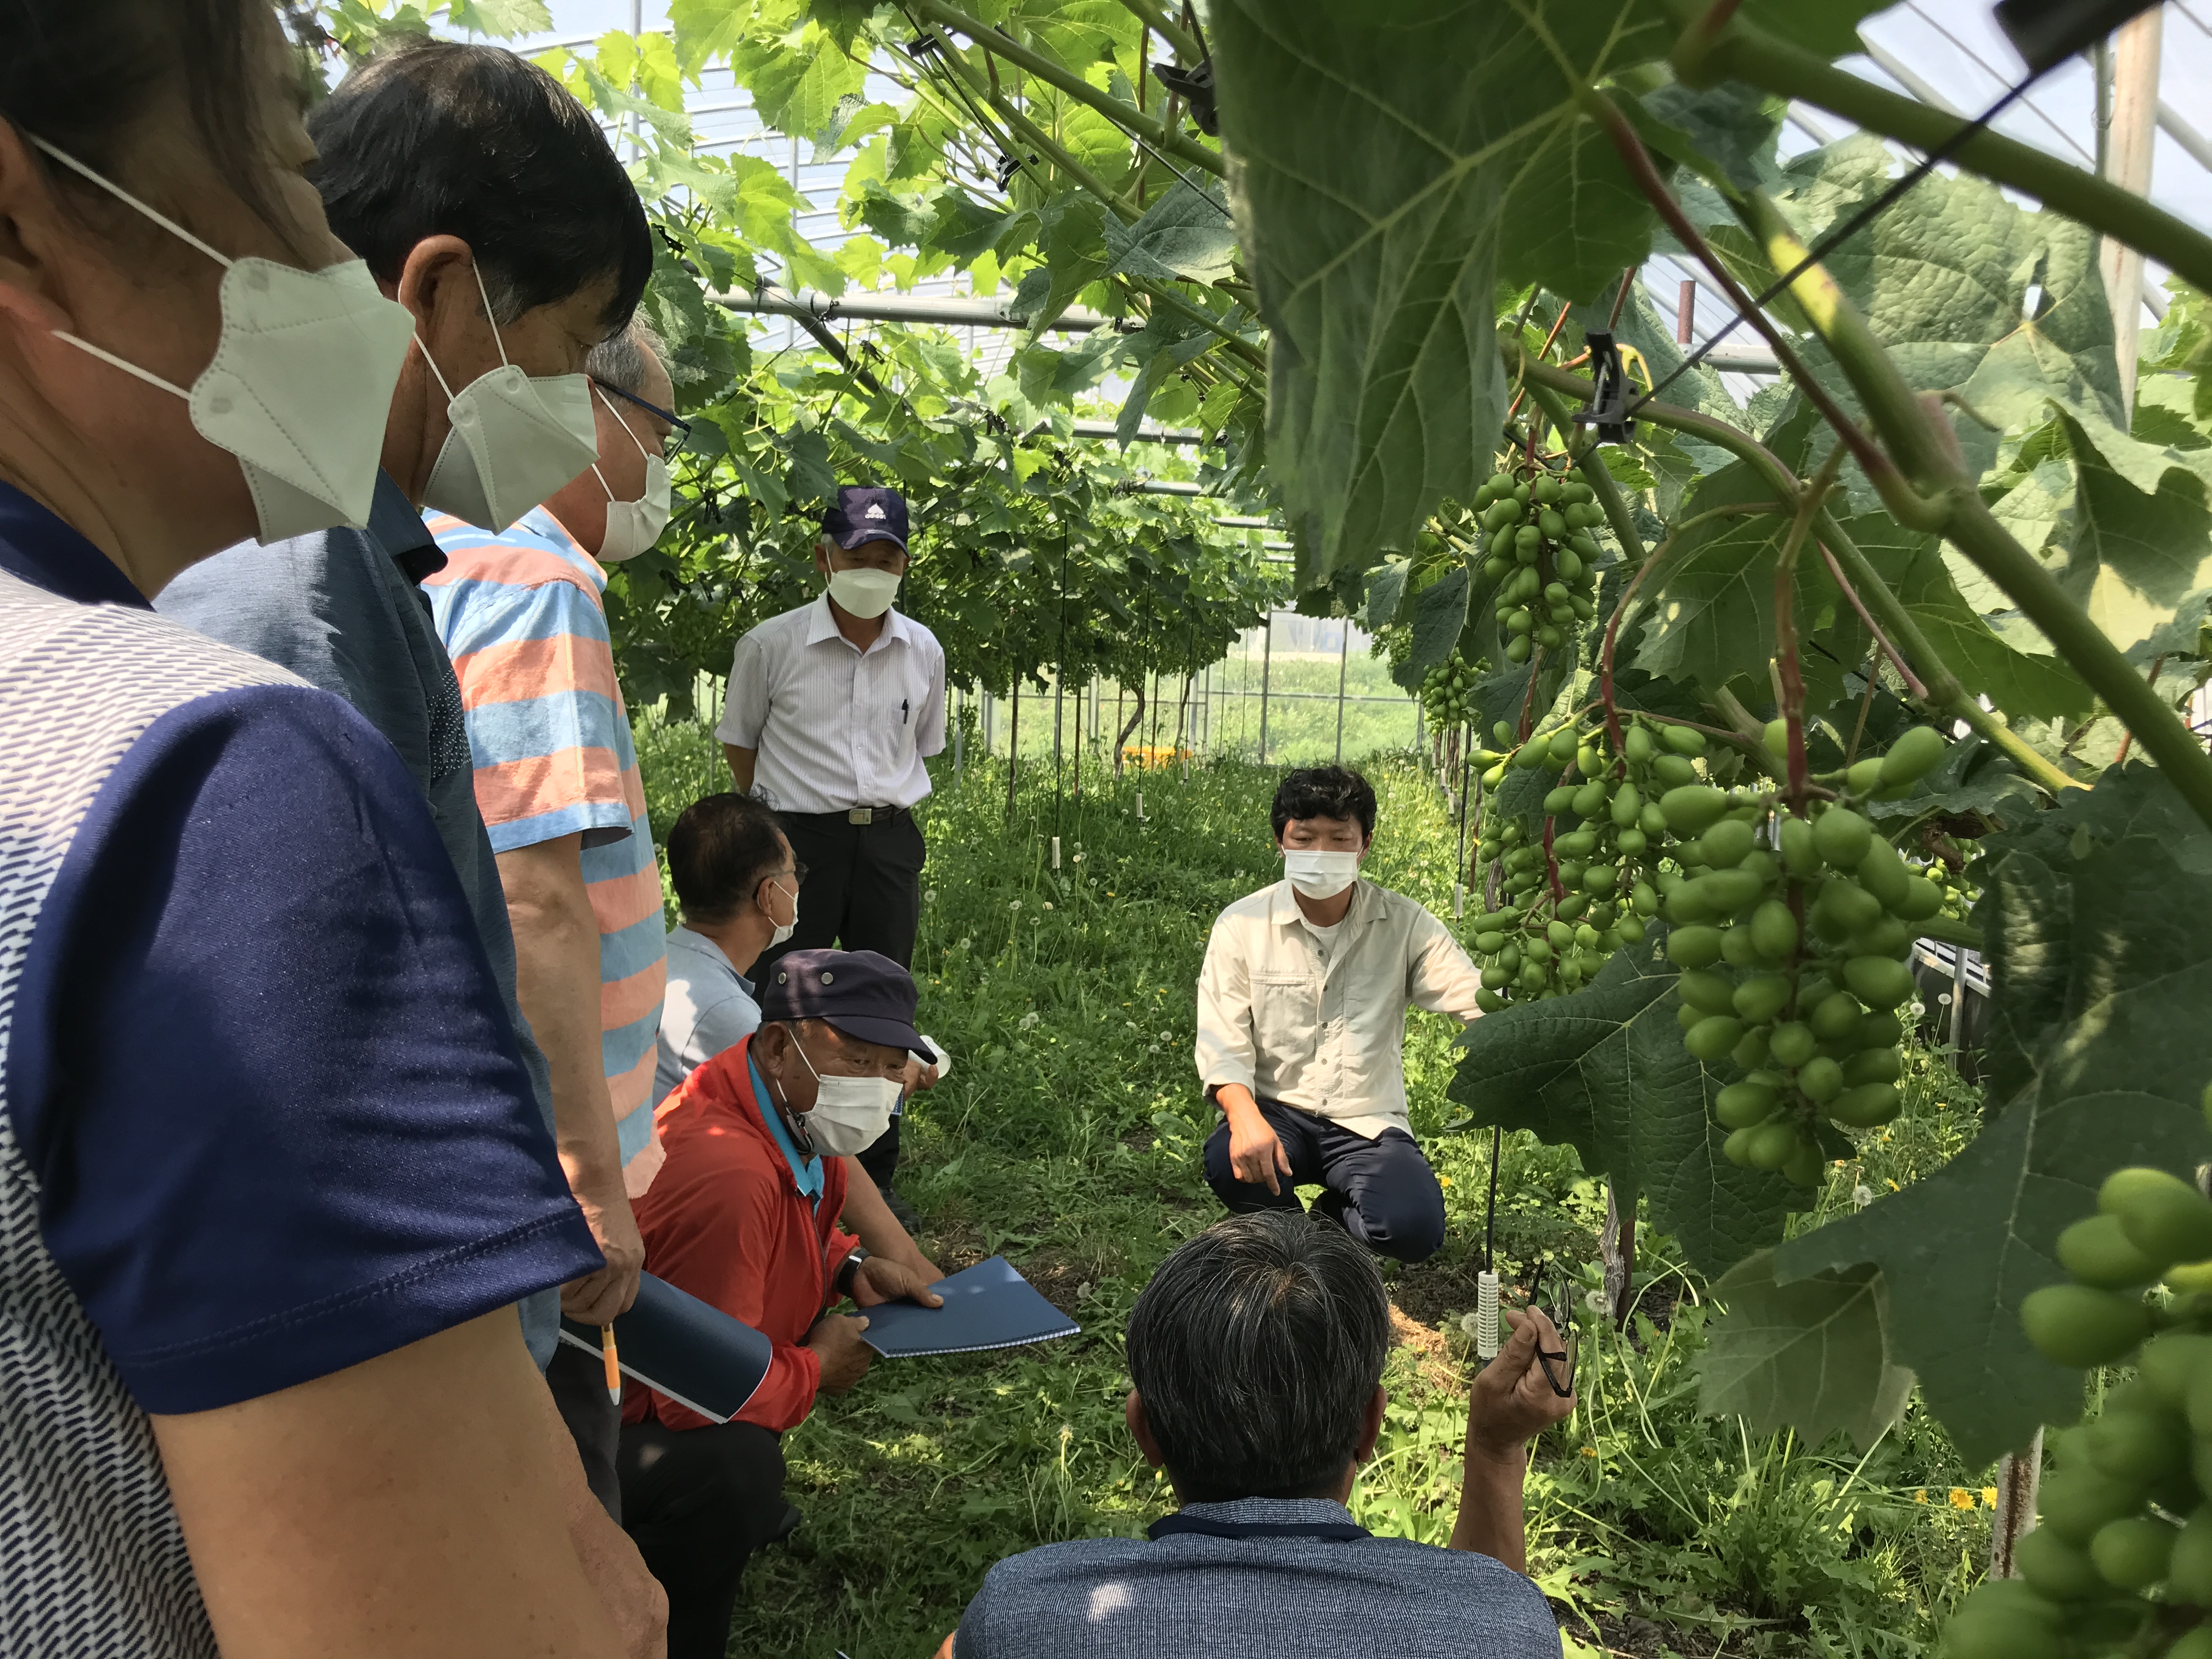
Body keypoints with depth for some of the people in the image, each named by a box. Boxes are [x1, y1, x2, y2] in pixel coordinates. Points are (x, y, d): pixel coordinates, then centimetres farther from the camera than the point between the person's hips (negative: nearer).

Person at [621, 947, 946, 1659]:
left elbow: (798, 1238, 17)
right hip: (595, 1433, -10)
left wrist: (854, 1269, -3)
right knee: (734, 1465, -33)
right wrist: (816, 1369, -13)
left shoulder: (798, 1112, -5)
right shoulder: (727, 1174, -33)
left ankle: (730, 1509, 17)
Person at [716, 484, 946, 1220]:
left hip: (890, 839, 4)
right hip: (799, 839, -3)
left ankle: (877, 1177, 23)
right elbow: (740, 744, 6)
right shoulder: (771, 644, -7)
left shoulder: (923, 651, 4)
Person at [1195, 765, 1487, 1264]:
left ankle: (1332, 1219, 14)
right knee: (1229, 1163, -34)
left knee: (1415, 1228, -26)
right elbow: (1223, 1045, -8)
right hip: (1276, 1111, -1)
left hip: (1366, 1122, 1)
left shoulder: (1404, 924, 0)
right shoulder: (1242, 925, -3)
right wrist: (1246, 1119, -29)